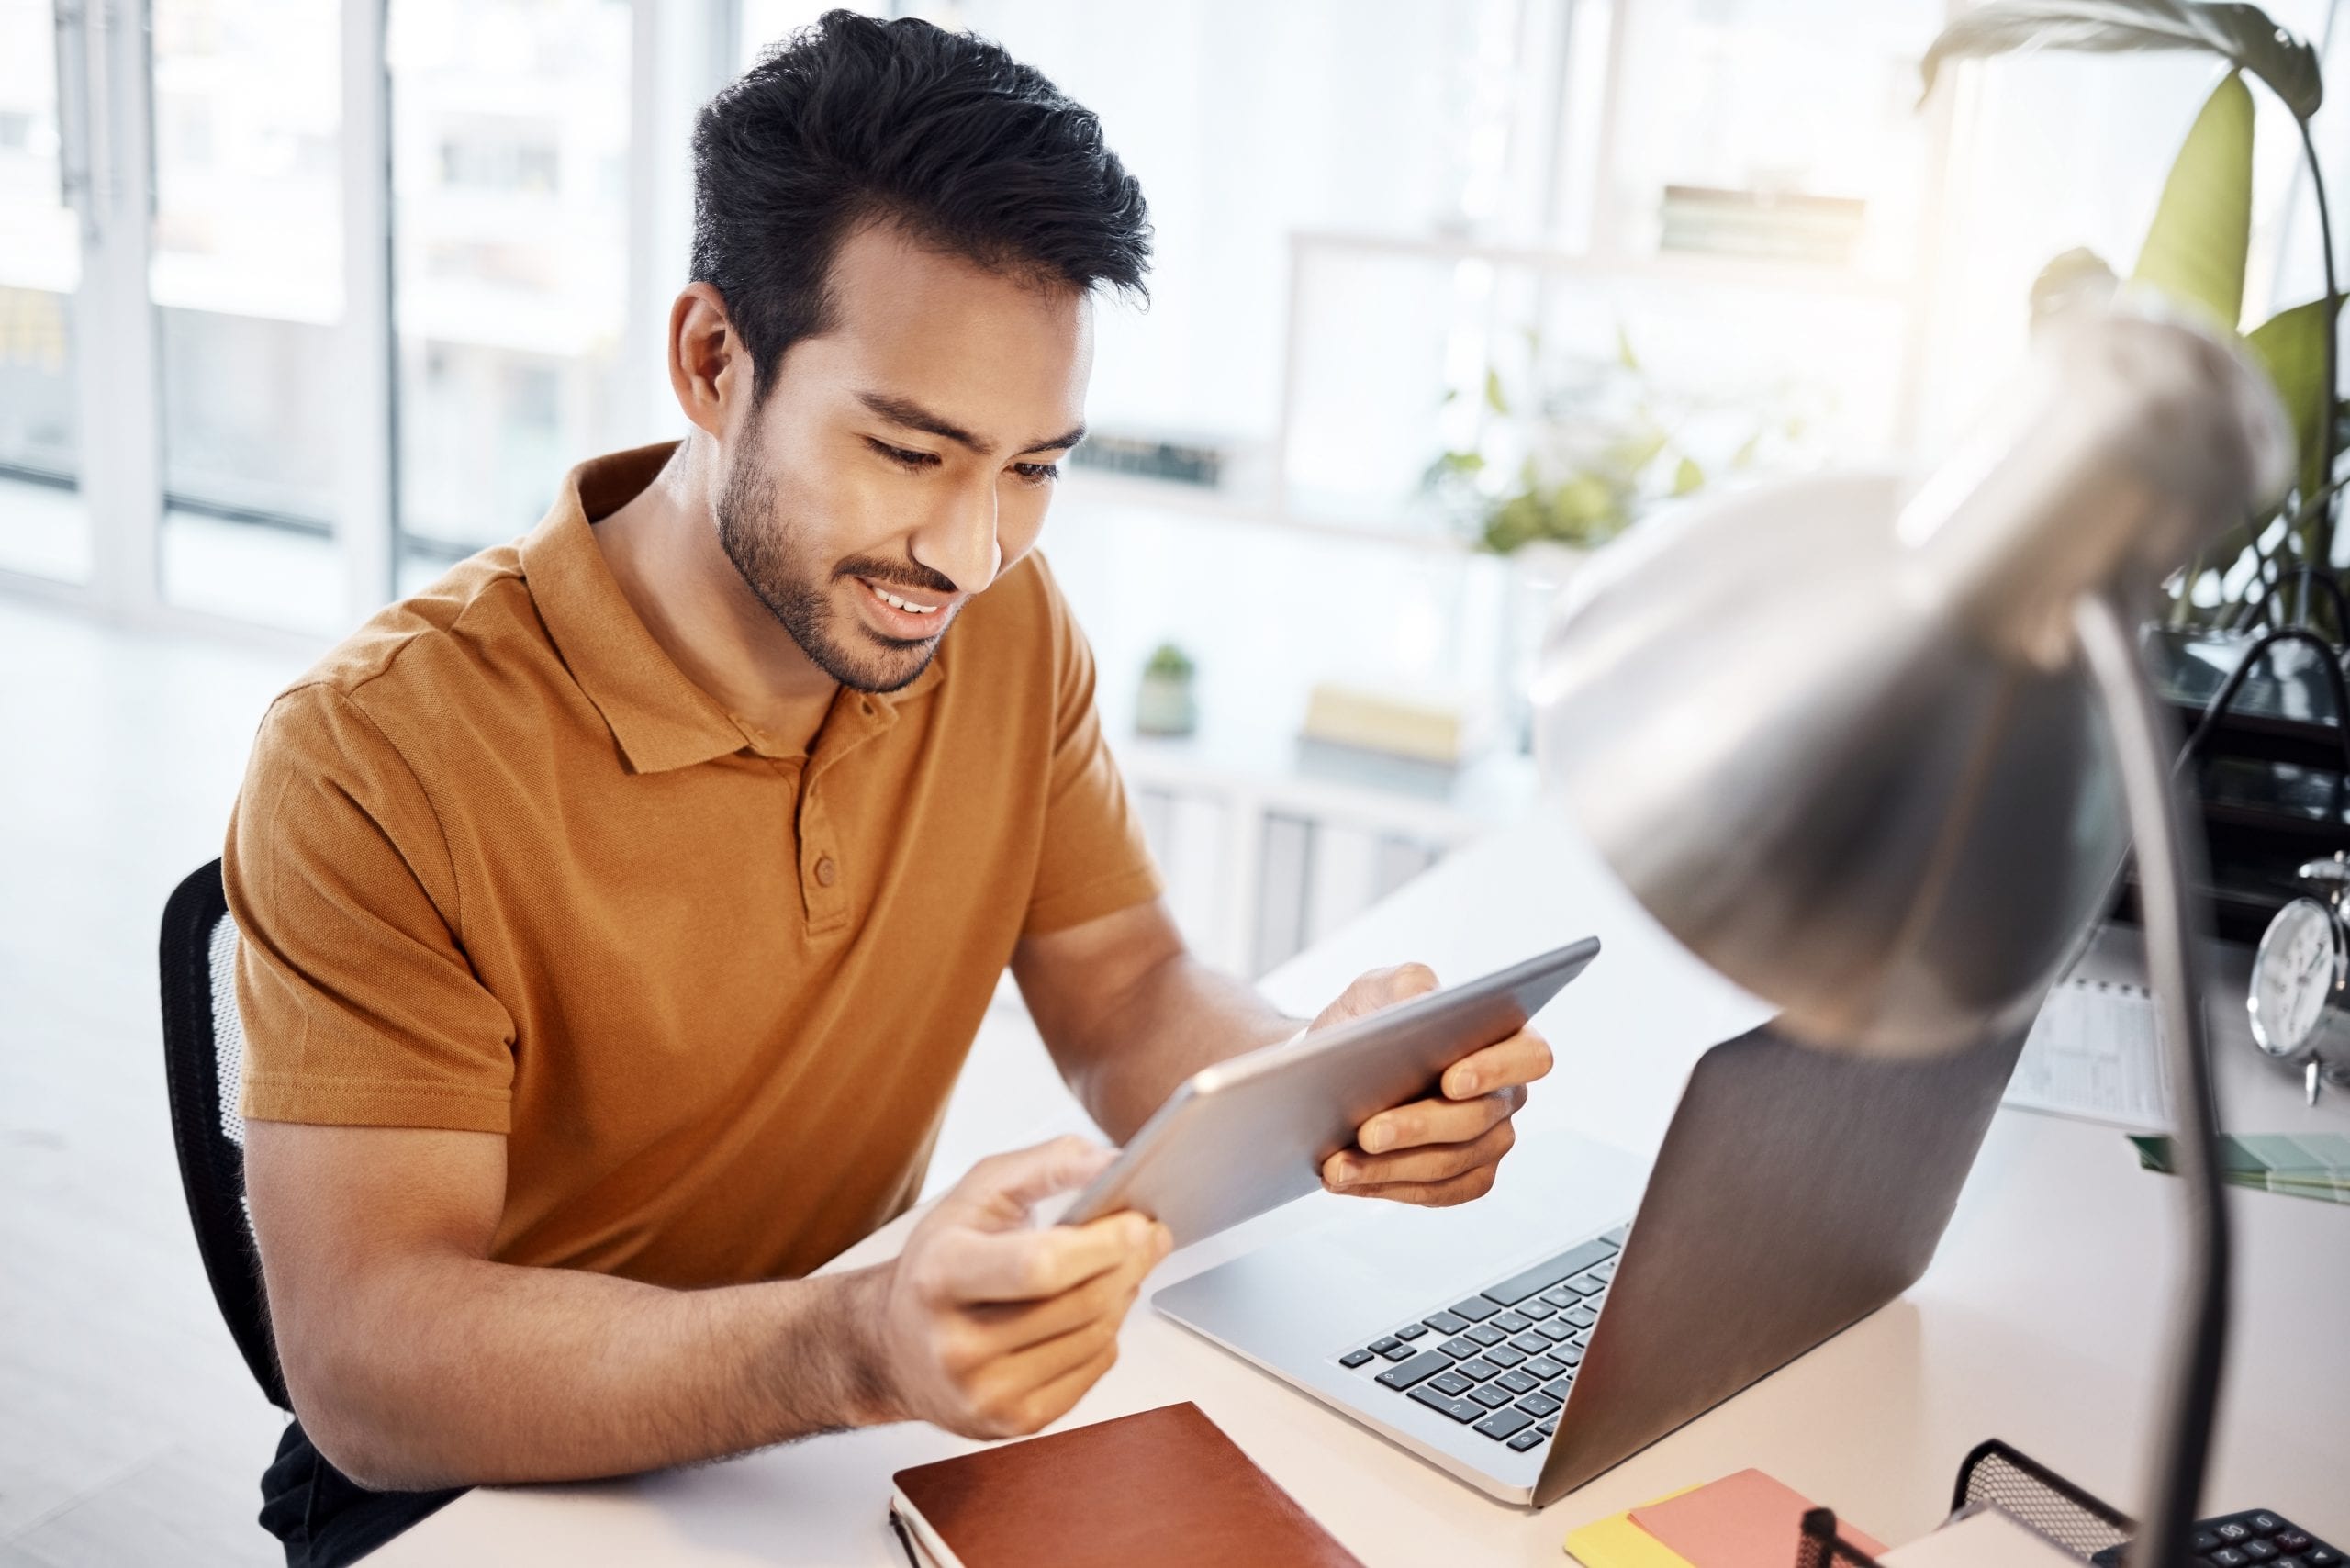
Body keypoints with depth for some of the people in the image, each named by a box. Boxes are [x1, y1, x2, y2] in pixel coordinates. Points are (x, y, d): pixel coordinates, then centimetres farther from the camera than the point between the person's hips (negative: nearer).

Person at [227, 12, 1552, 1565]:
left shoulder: (1009, 626, -4)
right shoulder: (378, 759, -21)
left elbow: (1130, 994, -2)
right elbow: (364, 1367, -26)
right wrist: (857, 1346, -42)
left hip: (857, 1413, 3)